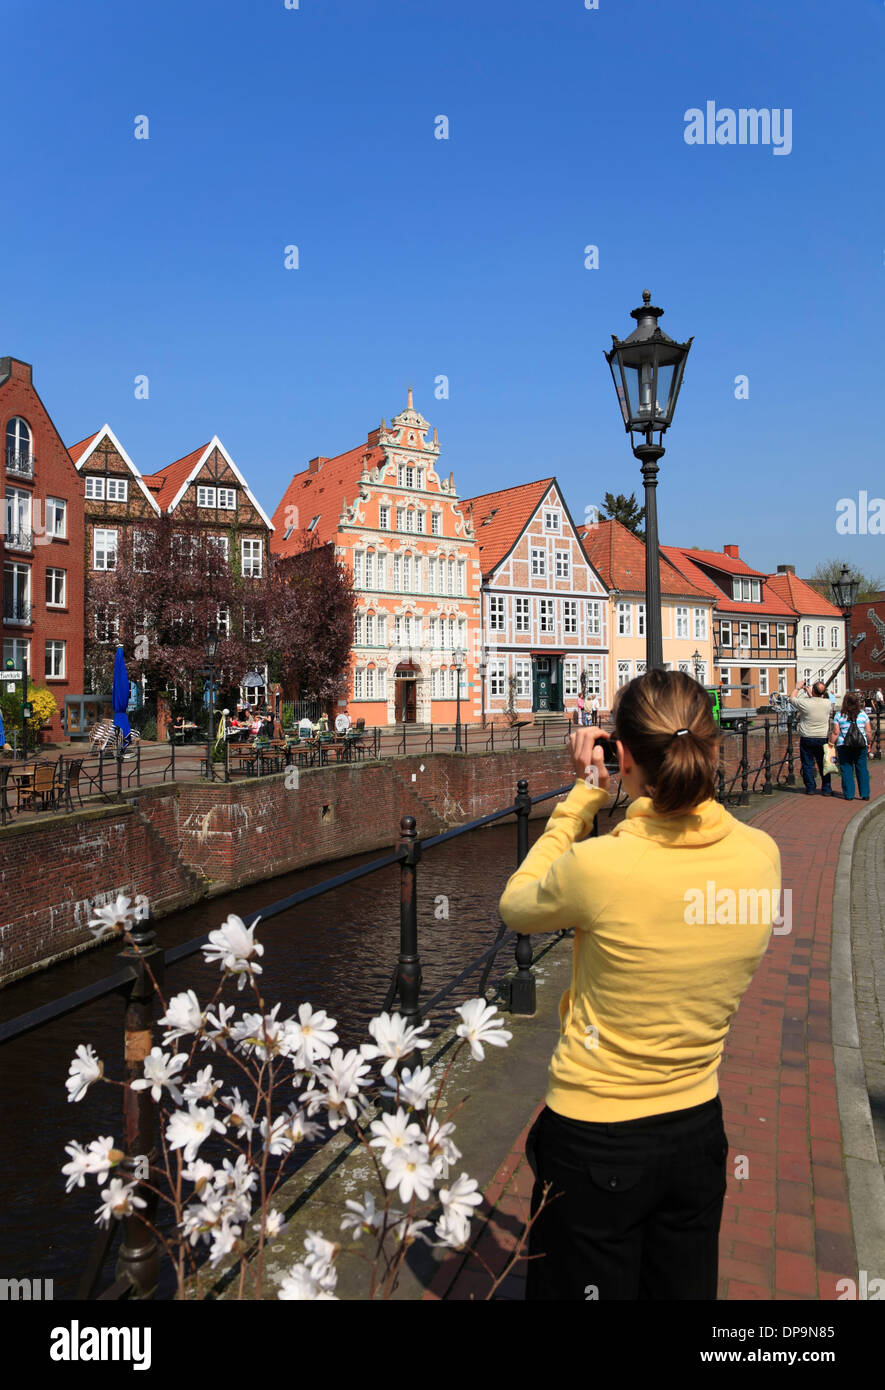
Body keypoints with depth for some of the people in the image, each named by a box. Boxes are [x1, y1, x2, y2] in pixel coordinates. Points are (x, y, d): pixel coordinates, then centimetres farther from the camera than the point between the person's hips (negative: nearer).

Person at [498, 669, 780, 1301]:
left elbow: (517, 905, -6)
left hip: (595, 1137, -4)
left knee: (580, 1285, 17)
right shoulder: (760, 855, -13)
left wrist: (582, 798, -4)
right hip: (699, 1130, 5)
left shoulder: (600, 864, -28)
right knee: (684, 1288, 25)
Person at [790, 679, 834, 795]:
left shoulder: (805, 703, -16)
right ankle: (826, 789, 13)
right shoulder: (828, 703, -6)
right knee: (823, 764, 10)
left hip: (807, 739, -2)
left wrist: (798, 688, 17)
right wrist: (809, 693, 24)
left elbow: (792, 698, 4)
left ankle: (810, 788, 12)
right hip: (823, 738, 2)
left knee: (807, 764, 8)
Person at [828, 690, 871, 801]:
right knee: (862, 770, 8)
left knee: (847, 770, 5)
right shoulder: (863, 714, 2)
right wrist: (868, 744, 16)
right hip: (861, 746, 1)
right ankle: (865, 794, 9)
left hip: (844, 746, -1)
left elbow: (835, 733, -5)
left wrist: (831, 744, 4)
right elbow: (868, 732, 5)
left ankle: (849, 794, 6)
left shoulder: (839, 715, -4)